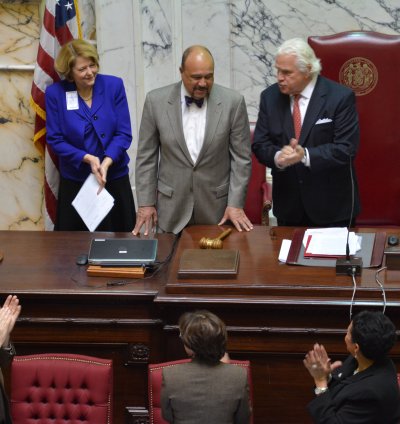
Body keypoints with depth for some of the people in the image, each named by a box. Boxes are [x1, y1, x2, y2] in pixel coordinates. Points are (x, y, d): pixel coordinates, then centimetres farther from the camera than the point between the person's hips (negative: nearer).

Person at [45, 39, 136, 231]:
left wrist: (106, 163, -21)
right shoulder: (55, 93, -6)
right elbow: (55, 139, -4)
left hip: (114, 178, 0)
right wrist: (87, 158, -18)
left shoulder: (114, 85, -6)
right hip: (74, 182, 0)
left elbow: (124, 133, -5)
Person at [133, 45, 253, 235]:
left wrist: (235, 204, -7)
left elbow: (241, 157, -3)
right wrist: (146, 202, -1)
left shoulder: (233, 102, -7)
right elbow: (146, 156, 1)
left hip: (217, 205, 0)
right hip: (171, 207, 1)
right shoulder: (156, 101, -5)